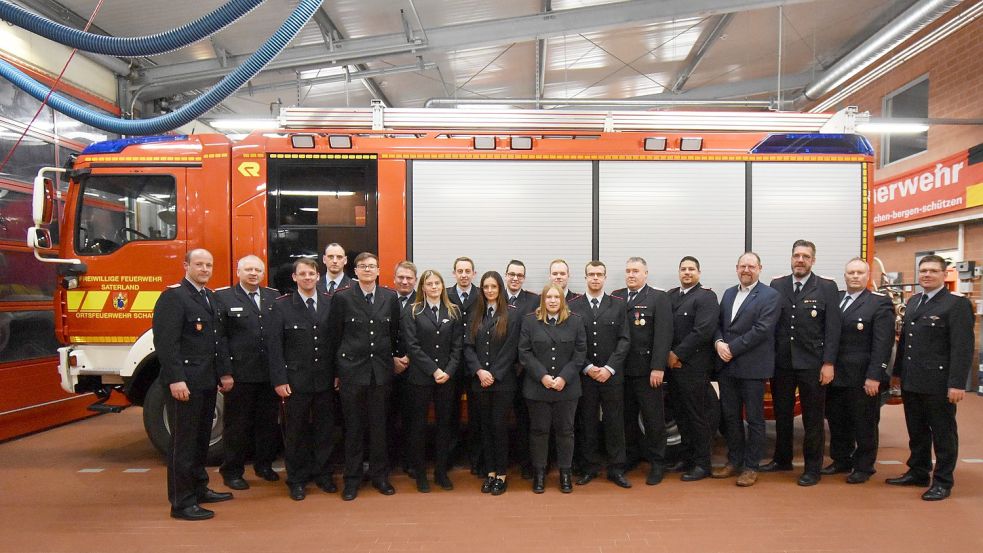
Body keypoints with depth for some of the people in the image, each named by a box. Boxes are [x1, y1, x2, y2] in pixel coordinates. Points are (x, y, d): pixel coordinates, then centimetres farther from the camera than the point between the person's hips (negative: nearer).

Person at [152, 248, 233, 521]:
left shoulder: (211, 297, 14)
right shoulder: (173, 296, -11)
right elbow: (165, 342, -18)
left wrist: (225, 373, 13)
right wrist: (175, 380, -23)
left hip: (207, 382, 8)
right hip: (184, 383, -8)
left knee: (201, 439, 18)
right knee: (183, 442, 0)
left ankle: (199, 489, 31)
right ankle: (181, 503, 9)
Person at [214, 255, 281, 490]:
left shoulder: (274, 297, 9)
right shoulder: (223, 297, -2)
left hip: (270, 373, 4)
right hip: (240, 373, -4)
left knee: (268, 422, 14)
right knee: (237, 424, 7)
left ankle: (264, 464, 30)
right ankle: (232, 471, 21)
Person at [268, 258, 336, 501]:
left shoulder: (330, 303, 4)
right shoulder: (282, 305, -1)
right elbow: (275, 346, -4)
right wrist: (279, 380, -9)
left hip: (326, 380, 2)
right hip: (296, 380, -2)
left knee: (325, 429, 10)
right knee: (296, 432, 7)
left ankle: (322, 474, 26)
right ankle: (297, 479, 21)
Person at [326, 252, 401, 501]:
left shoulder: (390, 297, 5)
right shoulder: (342, 297, -2)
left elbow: (395, 333, 10)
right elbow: (333, 337, 1)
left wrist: (392, 360, 9)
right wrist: (335, 371, 1)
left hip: (381, 370, 2)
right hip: (351, 370, -2)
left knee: (379, 425, 9)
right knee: (353, 427, 7)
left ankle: (379, 475, 23)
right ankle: (352, 479, 20)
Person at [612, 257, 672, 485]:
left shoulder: (659, 298, -3)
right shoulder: (615, 297, 9)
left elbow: (663, 335, -10)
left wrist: (658, 367, -16)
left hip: (646, 369, -4)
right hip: (621, 368, 4)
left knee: (653, 417, 5)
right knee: (626, 416, 12)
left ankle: (657, 463, 17)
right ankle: (632, 455, 28)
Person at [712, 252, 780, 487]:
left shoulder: (770, 296, -6)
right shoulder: (728, 293, 15)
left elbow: (762, 330, -16)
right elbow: (718, 323, 13)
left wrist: (732, 348, -16)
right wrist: (718, 342, -8)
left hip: (752, 367, -6)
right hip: (727, 366, 6)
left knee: (754, 419, 4)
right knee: (730, 416, 13)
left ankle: (751, 467, 14)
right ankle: (734, 461, 25)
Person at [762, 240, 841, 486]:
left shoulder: (827, 288, -2)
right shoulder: (777, 285, 6)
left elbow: (832, 329, -5)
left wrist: (828, 363, -10)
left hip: (812, 364, -3)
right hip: (781, 362, 3)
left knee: (813, 419, 6)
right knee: (782, 415, 15)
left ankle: (813, 468, 18)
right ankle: (782, 459, 30)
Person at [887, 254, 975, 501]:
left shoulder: (957, 304, -9)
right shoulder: (913, 302, 13)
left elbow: (963, 348, -15)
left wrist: (957, 383, -20)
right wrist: (898, 372, 13)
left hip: (938, 383, -7)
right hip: (911, 381, 7)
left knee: (943, 433, 7)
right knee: (916, 431, 16)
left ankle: (943, 481, 17)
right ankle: (917, 472, 29)